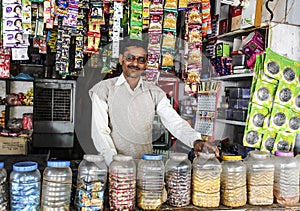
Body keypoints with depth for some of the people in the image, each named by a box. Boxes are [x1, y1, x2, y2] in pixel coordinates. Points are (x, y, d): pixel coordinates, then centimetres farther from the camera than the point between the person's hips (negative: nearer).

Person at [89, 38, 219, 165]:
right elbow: (100, 130, -4)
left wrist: (196, 140, -19)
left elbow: (174, 122, -1)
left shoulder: (154, 93, 10)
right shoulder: (104, 89, 2)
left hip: (145, 162, 3)